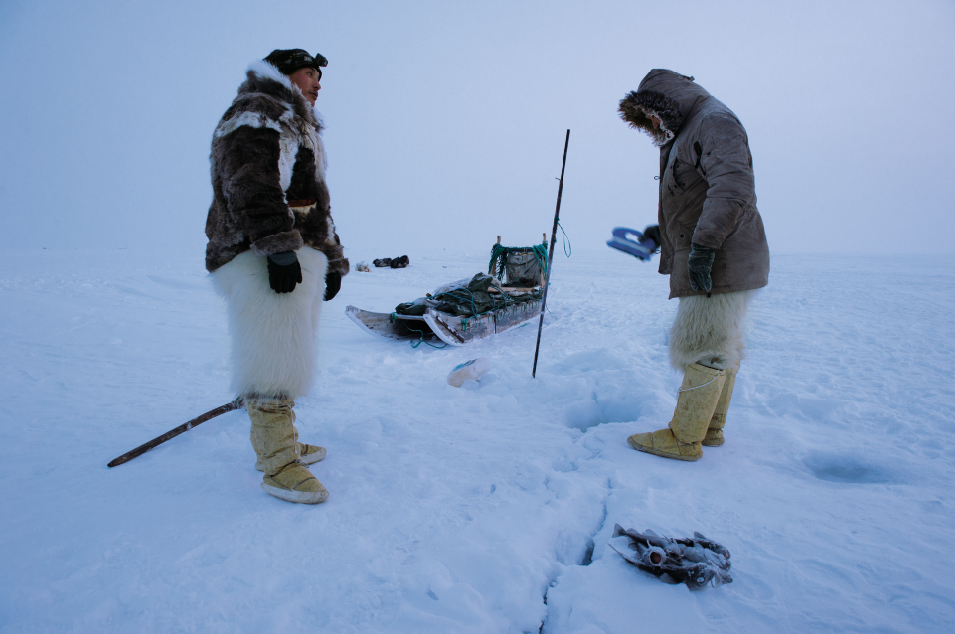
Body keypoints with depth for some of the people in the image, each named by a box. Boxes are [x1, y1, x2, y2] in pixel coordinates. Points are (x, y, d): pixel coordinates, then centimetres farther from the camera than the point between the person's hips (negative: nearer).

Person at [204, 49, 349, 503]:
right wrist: (278, 245, -29)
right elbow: (252, 183, -19)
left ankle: (279, 441, 25)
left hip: (300, 257, 11)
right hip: (261, 257, -11)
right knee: (274, 357, -12)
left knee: (287, 354, 14)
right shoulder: (256, 112, -2)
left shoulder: (296, 126, 31)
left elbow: (314, 202, 32)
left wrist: (332, 258, 28)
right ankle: (278, 465, -6)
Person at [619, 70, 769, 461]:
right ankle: (710, 429, 25)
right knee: (722, 346, 14)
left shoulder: (714, 121, -10)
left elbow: (733, 187, -26)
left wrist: (703, 245, -30)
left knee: (703, 347, -6)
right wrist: (664, 232, 22)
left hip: (720, 263, -11)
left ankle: (684, 438, 1)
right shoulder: (689, 133, 22)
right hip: (713, 263, 11)